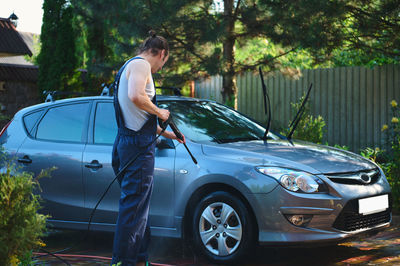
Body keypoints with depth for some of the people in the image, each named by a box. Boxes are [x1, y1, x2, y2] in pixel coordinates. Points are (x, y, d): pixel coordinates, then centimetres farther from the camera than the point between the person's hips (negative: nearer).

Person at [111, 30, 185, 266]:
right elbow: (135, 97, -28)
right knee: (134, 205, -8)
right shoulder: (141, 64, -8)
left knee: (139, 205, 16)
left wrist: (167, 133, 41)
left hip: (127, 143, 11)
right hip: (138, 145, -11)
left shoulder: (130, 66, 25)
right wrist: (159, 112, -12)